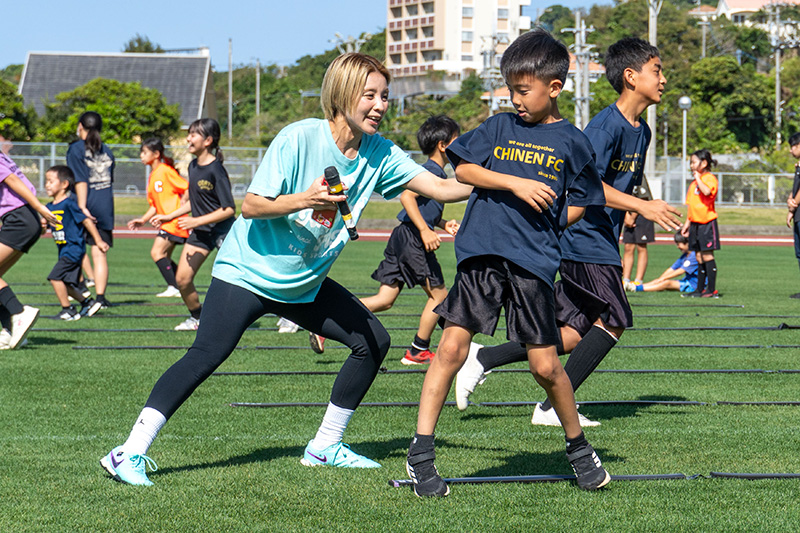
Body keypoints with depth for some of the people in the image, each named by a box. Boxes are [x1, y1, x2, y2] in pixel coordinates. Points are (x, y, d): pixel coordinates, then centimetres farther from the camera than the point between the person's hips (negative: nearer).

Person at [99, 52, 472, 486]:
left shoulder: (379, 154, -2)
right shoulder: (299, 138, -19)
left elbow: (439, 187, -4)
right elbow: (250, 206, -20)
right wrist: (304, 200, -34)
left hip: (305, 284, 7)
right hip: (248, 272, -7)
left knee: (373, 341, 0)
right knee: (208, 354, -20)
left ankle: (325, 447, 13)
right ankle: (130, 452, -19)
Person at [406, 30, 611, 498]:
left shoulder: (571, 142, 7)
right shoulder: (499, 127, 11)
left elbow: (580, 204, 14)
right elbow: (463, 169, 4)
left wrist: (542, 229, 0)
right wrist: (515, 183, -8)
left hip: (533, 263, -1)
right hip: (481, 255, 1)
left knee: (545, 364, 1)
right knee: (451, 347, -7)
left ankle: (579, 448, 24)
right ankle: (421, 454, -4)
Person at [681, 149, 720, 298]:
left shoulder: (710, 178, -7)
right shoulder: (694, 182, 18)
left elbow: (707, 191, -30)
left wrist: (698, 178, -17)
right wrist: (687, 223, 20)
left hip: (707, 222, -8)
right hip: (695, 223, 8)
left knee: (707, 255, -8)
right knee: (699, 257, 9)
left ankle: (712, 289, -5)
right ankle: (700, 289, 12)